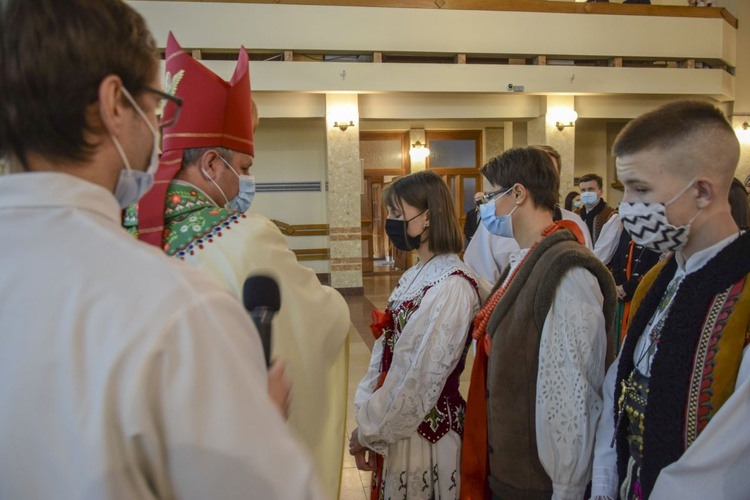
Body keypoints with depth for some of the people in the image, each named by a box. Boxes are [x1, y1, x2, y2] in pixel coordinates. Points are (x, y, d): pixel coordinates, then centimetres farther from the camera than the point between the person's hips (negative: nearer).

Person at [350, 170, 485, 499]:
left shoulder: (453, 286, -21)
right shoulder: (414, 276, 6)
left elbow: (421, 379, -22)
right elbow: (385, 354, 5)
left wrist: (369, 431, -13)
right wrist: (367, 419, -1)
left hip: (425, 432, -7)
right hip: (396, 426, 8)